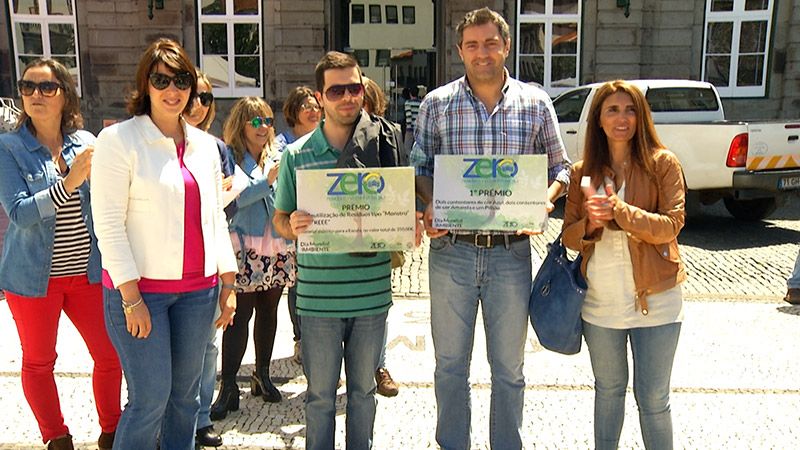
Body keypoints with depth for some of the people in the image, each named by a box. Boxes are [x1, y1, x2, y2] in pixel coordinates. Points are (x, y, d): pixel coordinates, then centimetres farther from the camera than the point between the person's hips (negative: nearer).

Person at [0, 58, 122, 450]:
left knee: (110, 355, 7)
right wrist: (71, 180, -28)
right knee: (38, 362, 12)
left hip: (87, 272, 2)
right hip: (34, 276, -2)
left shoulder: (85, 141, 1)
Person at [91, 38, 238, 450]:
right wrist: (132, 297, -13)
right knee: (151, 398, -1)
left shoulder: (205, 145, 10)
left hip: (197, 288, 5)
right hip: (139, 287, -5)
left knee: (185, 393, 13)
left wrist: (228, 282, 9)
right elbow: (108, 224, -10)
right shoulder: (119, 139, -6)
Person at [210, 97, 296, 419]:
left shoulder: (277, 156, 12)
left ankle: (262, 375, 28)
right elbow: (231, 199, -17)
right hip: (245, 249, -5)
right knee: (240, 314, -5)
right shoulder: (230, 157, -3)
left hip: (277, 247, 5)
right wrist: (268, 180, -19)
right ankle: (228, 387, 5)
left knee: (268, 311, 13)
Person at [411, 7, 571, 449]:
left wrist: (545, 201, -11)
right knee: (450, 363, 12)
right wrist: (430, 205, -13)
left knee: (508, 366, 14)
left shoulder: (536, 103, 3)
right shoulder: (436, 104, 2)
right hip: (451, 249, 0)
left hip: (511, 251, 0)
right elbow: (421, 167, 8)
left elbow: (560, 167, 9)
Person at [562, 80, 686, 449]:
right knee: (608, 389, 19)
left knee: (653, 398, 6)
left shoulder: (663, 163, -4)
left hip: (654, 299, -3)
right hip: (600, 299, 3)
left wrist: (619, 211, -25)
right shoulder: (583, 172, 5)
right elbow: (569, 236, 4)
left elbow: (671, 225, -12)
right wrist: (590, 224, -17)